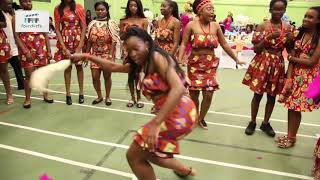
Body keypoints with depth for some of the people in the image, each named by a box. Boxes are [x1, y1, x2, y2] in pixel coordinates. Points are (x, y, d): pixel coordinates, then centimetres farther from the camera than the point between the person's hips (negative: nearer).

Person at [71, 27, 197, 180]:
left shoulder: (157, 57, -12)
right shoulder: (143, 64, 15)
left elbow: (178, 88, -26)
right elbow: (113, 67, 25)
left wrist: (155, 123, -29)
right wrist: (86, 56, 20)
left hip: (179, 114, -10)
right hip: (174, 115, 10)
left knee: (134, 156, 2)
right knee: (148, 153, 28)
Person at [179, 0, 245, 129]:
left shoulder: (216, 26, 3)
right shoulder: (191, 25, -6)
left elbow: (224, 45, 9)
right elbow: (183, 44, -8)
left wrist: (236, 59, 13)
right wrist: (179, 60, -23)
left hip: (211, 64, 2)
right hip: (195, 63, -2)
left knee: (208, 94, -3)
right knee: (194, 94, 4)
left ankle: (201, 118, 23)